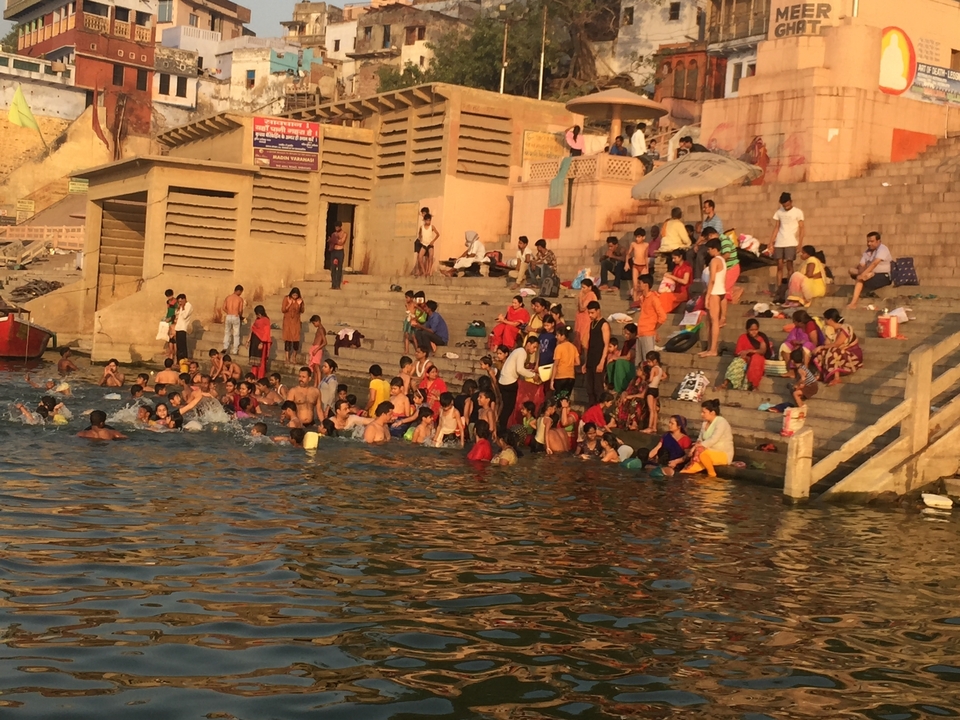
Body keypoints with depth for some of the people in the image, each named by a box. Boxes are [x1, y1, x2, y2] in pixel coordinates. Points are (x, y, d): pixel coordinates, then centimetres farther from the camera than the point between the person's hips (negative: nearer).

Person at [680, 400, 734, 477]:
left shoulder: (721, 422, -17)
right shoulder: (705, 423, 7)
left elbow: (713, 440, -26)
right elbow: (700, 439, 9)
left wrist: (697, 446, -25)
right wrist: (697, 444, -14)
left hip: (723, 455, -7)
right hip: (711, 452, 7)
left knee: (701, 451, -32)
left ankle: (711, 474, -14)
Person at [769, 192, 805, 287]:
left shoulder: (798, 212, -1)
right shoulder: (779, 212, 9)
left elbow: (801, 228, -2)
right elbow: (777, 227, 12)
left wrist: (800, 242, -12)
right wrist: (772, 240, 4)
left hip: (791, 243, -3)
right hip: (779, 242, 3)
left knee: (789, 265, -5)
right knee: (779, 266, 1)